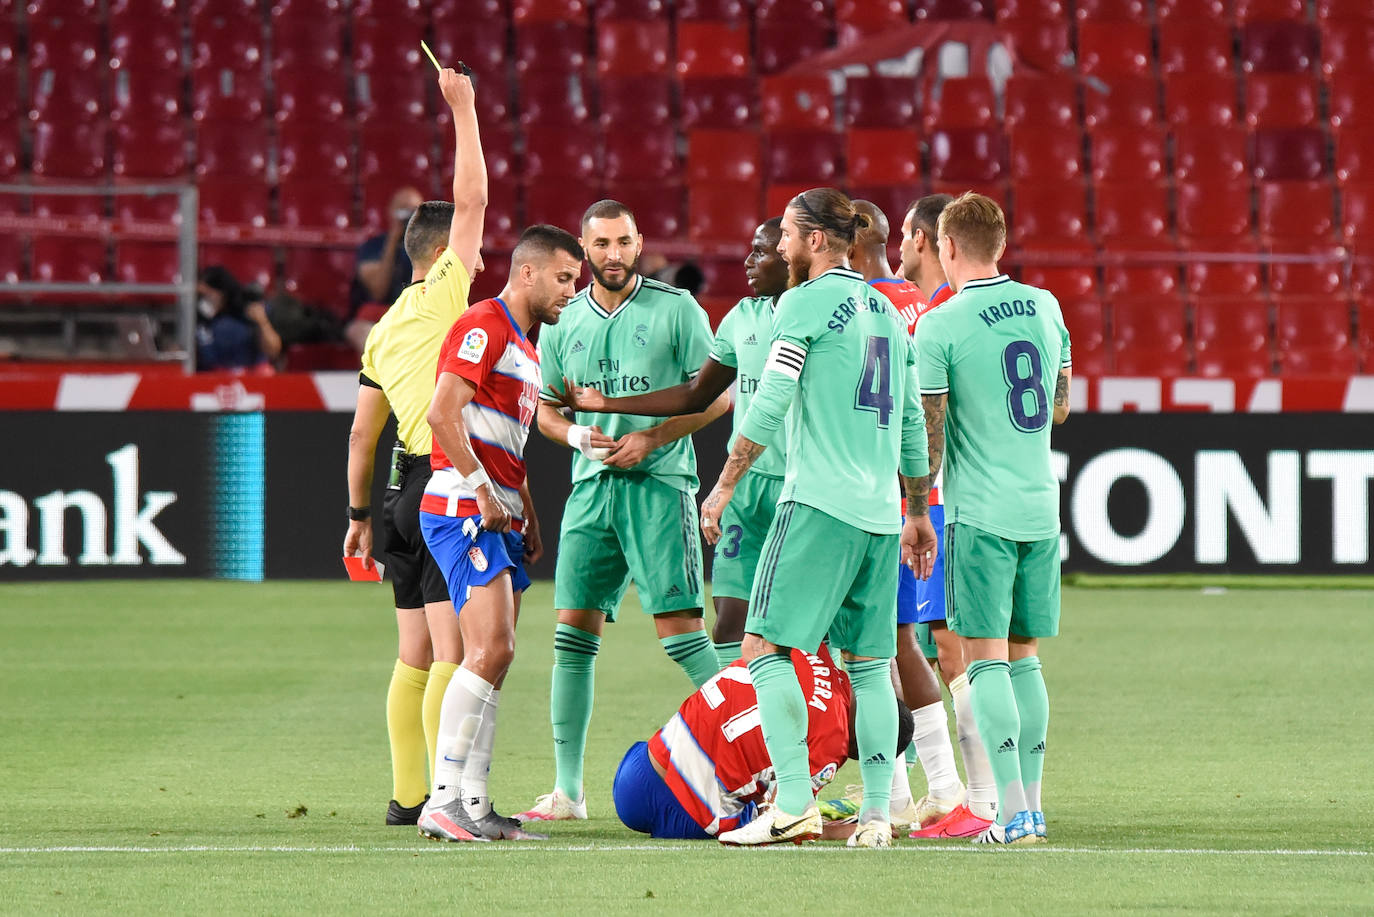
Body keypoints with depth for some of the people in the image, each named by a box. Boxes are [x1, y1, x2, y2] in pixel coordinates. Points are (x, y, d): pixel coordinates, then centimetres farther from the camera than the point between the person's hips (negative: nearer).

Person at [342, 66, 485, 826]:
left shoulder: (385, 330, 15)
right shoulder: (442, 298, -6)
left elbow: (361, 432, 17)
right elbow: (471, 200, -8)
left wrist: (359, 515, 22)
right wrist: (464, 111, -1)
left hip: (405, 492, 8)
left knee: (415, 657, 11)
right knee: (452, 655, -11)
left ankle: (408, 794, 13)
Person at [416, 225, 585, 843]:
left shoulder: (526, 349, 24)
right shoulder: (483, 327, -8)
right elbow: (443, 413, -19)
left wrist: (530, 521, 21)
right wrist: (481, 491, -20)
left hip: (500, 519, 10)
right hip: (462, 510, -10)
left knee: (495, 659, 6)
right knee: (490, 651, -18)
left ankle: (473, 805, 6)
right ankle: (443, 799, -18)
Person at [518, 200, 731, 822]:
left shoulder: (675, 309, -1)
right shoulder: (562, 322, 11)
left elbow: (717, 394, -2)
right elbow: (545, 410, 18)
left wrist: (651, 438, -12)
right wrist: (578, 434, -4)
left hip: (659, 482, -4)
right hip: (591, 488, 4)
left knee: (678, 625, -13)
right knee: (574, 630, 0)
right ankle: (567, 789, 5)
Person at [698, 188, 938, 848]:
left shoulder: (804, 304, -4)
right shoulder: (888, 313, 18)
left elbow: (767, 408, -9)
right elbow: (912, 424, 22)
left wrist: (723, 486, -1)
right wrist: (917, 514, 28)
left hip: (819, 502, -7)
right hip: (881, 513, 7)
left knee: (766, 647, -6)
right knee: (869, 663, 9)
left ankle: (794, 803, -15)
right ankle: (877, 813, 5)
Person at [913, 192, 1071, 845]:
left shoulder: (940, 328, -11)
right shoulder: (1044, 307, 7)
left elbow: (927, 436, -10)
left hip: (979, 514, -6)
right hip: (1041, 508, 6)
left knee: (986, 661, -5)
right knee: (1023, 657, 12)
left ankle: (1013, 811, -13)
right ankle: (1029, 805, 12)